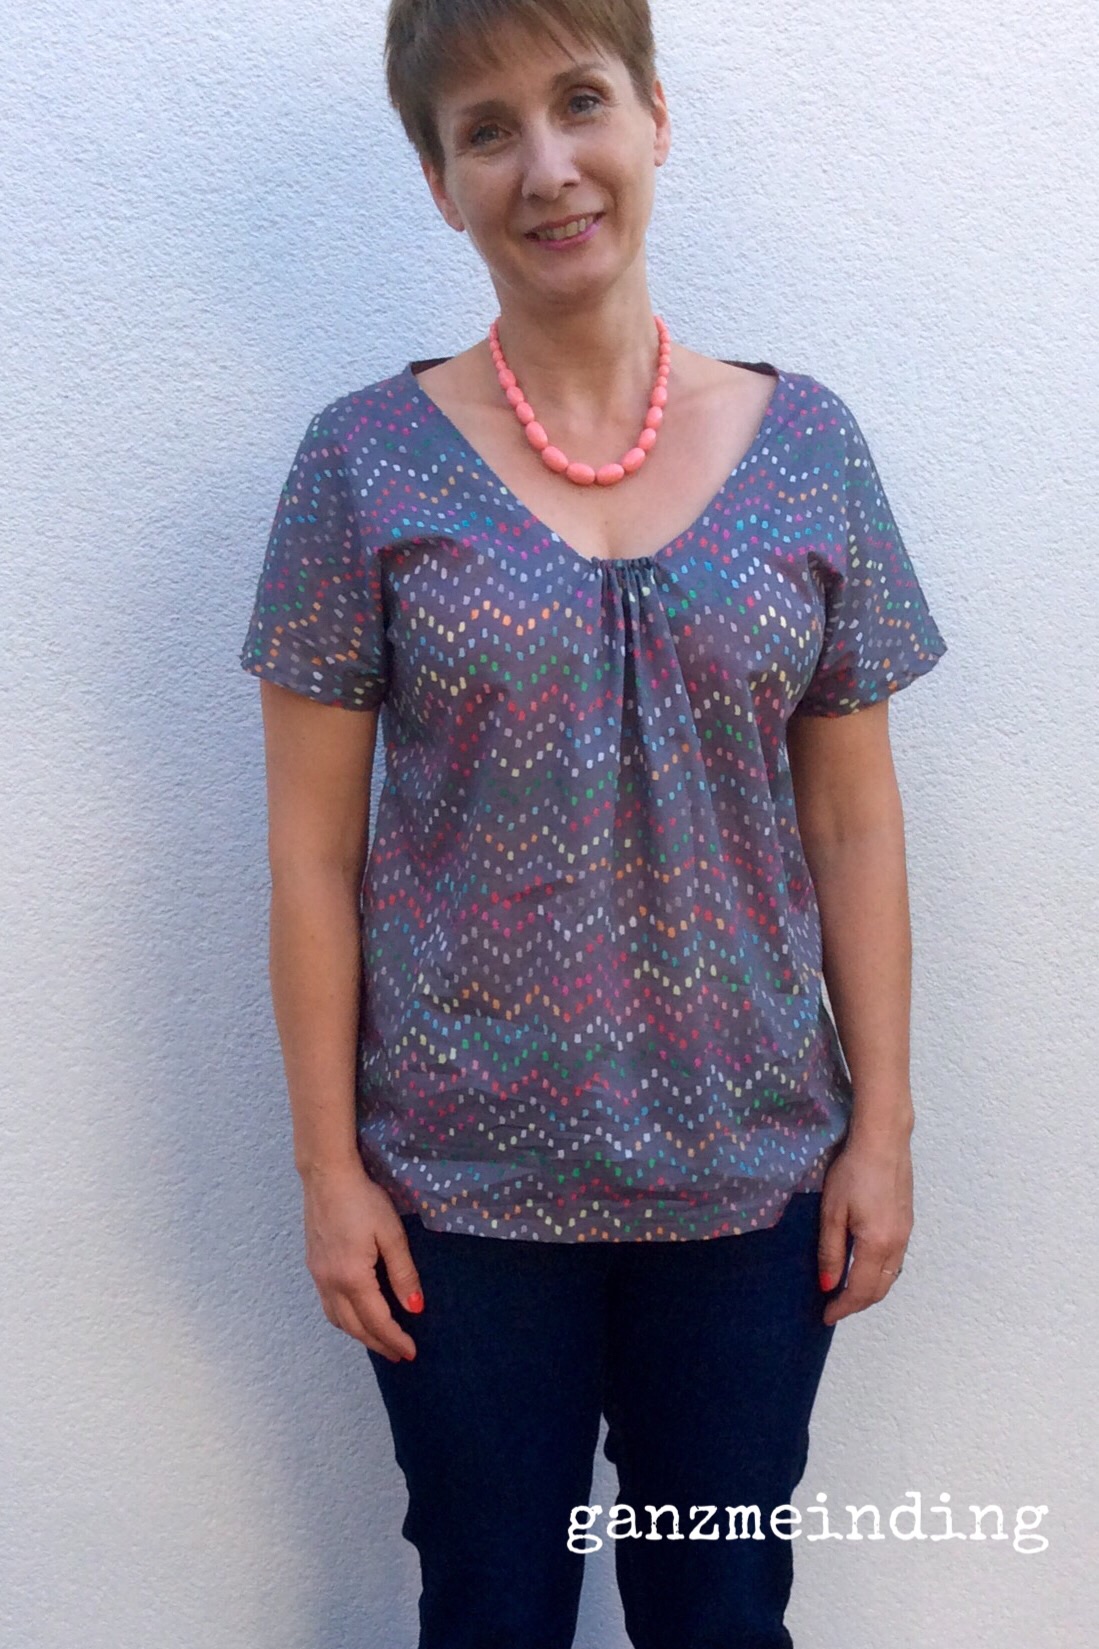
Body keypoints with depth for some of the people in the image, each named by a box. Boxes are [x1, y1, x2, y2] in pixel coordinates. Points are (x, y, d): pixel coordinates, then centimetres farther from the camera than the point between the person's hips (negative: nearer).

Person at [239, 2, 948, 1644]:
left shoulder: (807, 447, 0)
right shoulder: (367, 461, -5)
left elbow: (856, 821, 2)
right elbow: (313, 845, -4)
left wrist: (885, 1119, 1)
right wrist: (329, 1161, -5)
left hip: (754, 1173, 2)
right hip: (461, 1181, -1)